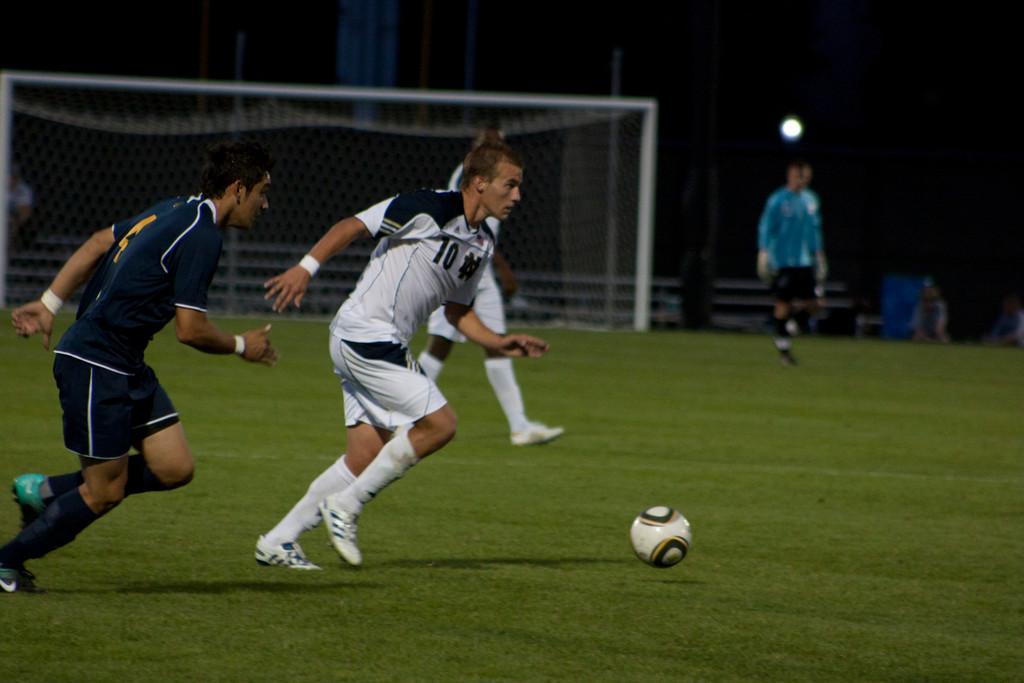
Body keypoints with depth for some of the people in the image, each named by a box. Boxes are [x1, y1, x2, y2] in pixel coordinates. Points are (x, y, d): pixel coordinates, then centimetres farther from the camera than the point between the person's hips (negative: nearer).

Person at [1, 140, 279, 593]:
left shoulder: (174, 212, 12)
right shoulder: (201, 237, -18)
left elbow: (99, 244, 18)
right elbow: (190, 330, -19)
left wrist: (49, 304, 19)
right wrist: (242, 346, -1)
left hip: (127, 367, 10)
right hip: (96, 364, -10)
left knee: (174, 468, 3)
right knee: (105, 492, -2)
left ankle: (45, 492, 16)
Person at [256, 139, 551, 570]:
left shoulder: (482, 245, 13)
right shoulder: (428, 208, -13)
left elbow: (457, 310, 22)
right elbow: (352, 227, -11)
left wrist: (499, 343, 8)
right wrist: (305, 268, -22)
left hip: (387, 348, 9)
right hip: (364, 336, -9)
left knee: (366, 457, 5)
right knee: (439, 423, -14)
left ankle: (277, 542, 12)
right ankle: (346, 507, -3)